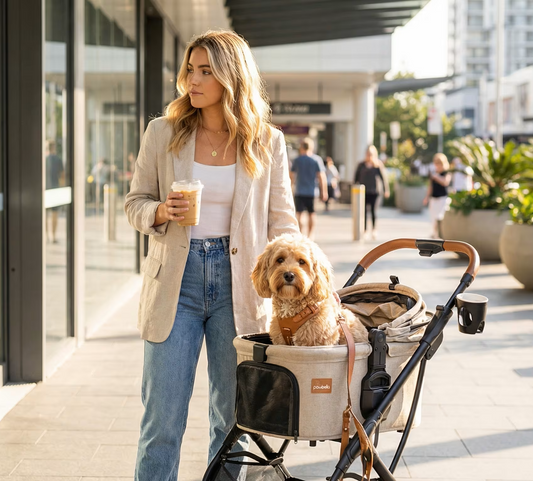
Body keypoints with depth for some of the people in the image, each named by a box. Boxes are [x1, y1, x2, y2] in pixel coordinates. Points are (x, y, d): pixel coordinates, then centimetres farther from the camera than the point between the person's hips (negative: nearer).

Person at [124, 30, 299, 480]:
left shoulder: (267, 142, 2)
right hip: (175, 281, 0)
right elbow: (135, 201, 10)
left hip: (238, 283, 0)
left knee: (234, 416, 10)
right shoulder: (162, 133, 3)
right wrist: (161, 213, -12)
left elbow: (282, 222, 4)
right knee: (163, 418, 0)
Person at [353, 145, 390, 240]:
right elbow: (356, 178, 11)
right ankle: (365, 229, 8)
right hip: (363, 192, 2)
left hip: (373, 192, -2)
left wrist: (386, 190, -1)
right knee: (364, 211, 1)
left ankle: (374, 229, 12)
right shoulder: (361, 165, 6)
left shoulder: (378, 165, 1)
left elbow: (383, 178, 2)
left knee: (373, 210, -1)